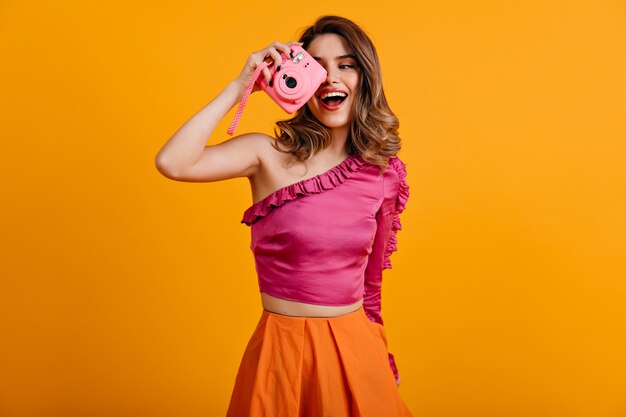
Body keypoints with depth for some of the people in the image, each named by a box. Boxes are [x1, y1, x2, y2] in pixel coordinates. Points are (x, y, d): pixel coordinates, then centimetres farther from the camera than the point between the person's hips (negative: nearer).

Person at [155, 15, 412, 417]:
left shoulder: (384, 172, -2)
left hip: (355, 348, 3)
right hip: (283, 348, -2)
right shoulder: (269, 155, -11)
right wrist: (239, 87, -21)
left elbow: (371, 278, 9)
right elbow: (172, 163, -27)